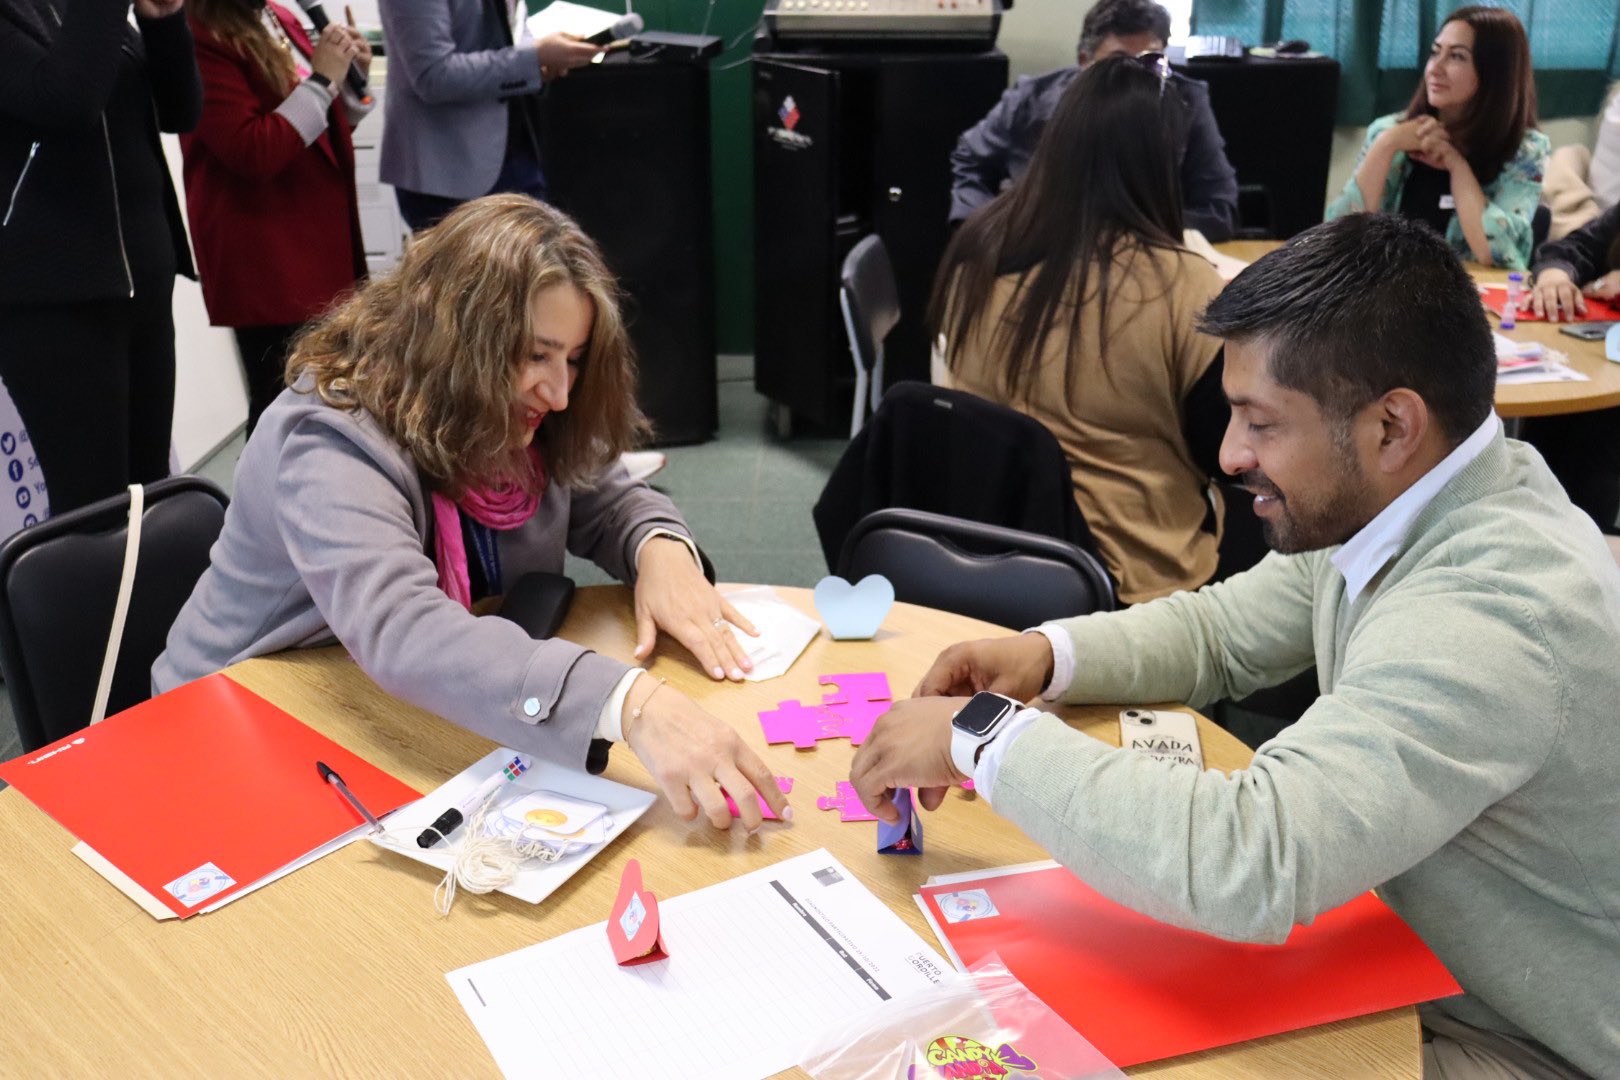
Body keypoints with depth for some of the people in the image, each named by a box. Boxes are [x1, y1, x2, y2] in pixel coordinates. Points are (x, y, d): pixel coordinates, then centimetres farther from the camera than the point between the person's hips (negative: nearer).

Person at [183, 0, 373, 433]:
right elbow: (251, 152, -21)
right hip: (264, 260, -8)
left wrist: (350, 82, 2)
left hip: (322, 239, 9)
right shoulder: (199, 38, -15)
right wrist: (322, 81, -16)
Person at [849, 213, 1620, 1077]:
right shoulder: (1381, 502, -5)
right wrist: (1049, 655, -9)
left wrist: (986, 738, -31)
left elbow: (1249, 864, -41)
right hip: (1415, 952, 7)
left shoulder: (1492, 615, -33)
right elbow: (1219, 630, 9)